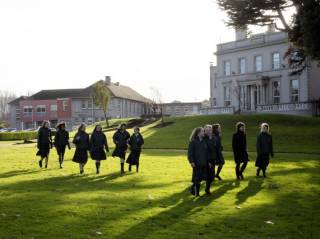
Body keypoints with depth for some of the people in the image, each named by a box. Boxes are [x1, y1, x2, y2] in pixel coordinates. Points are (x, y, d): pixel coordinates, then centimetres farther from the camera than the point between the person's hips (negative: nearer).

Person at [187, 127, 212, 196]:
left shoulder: (204, 142, 13)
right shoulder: (193, 142, -5)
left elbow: (207, 152, 15)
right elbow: (190, 152, -9)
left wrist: (208, 161, 10)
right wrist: (191, 161, -16)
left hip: (204, 163, 5)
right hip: (196, 163, -5)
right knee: (197, 178, -1)